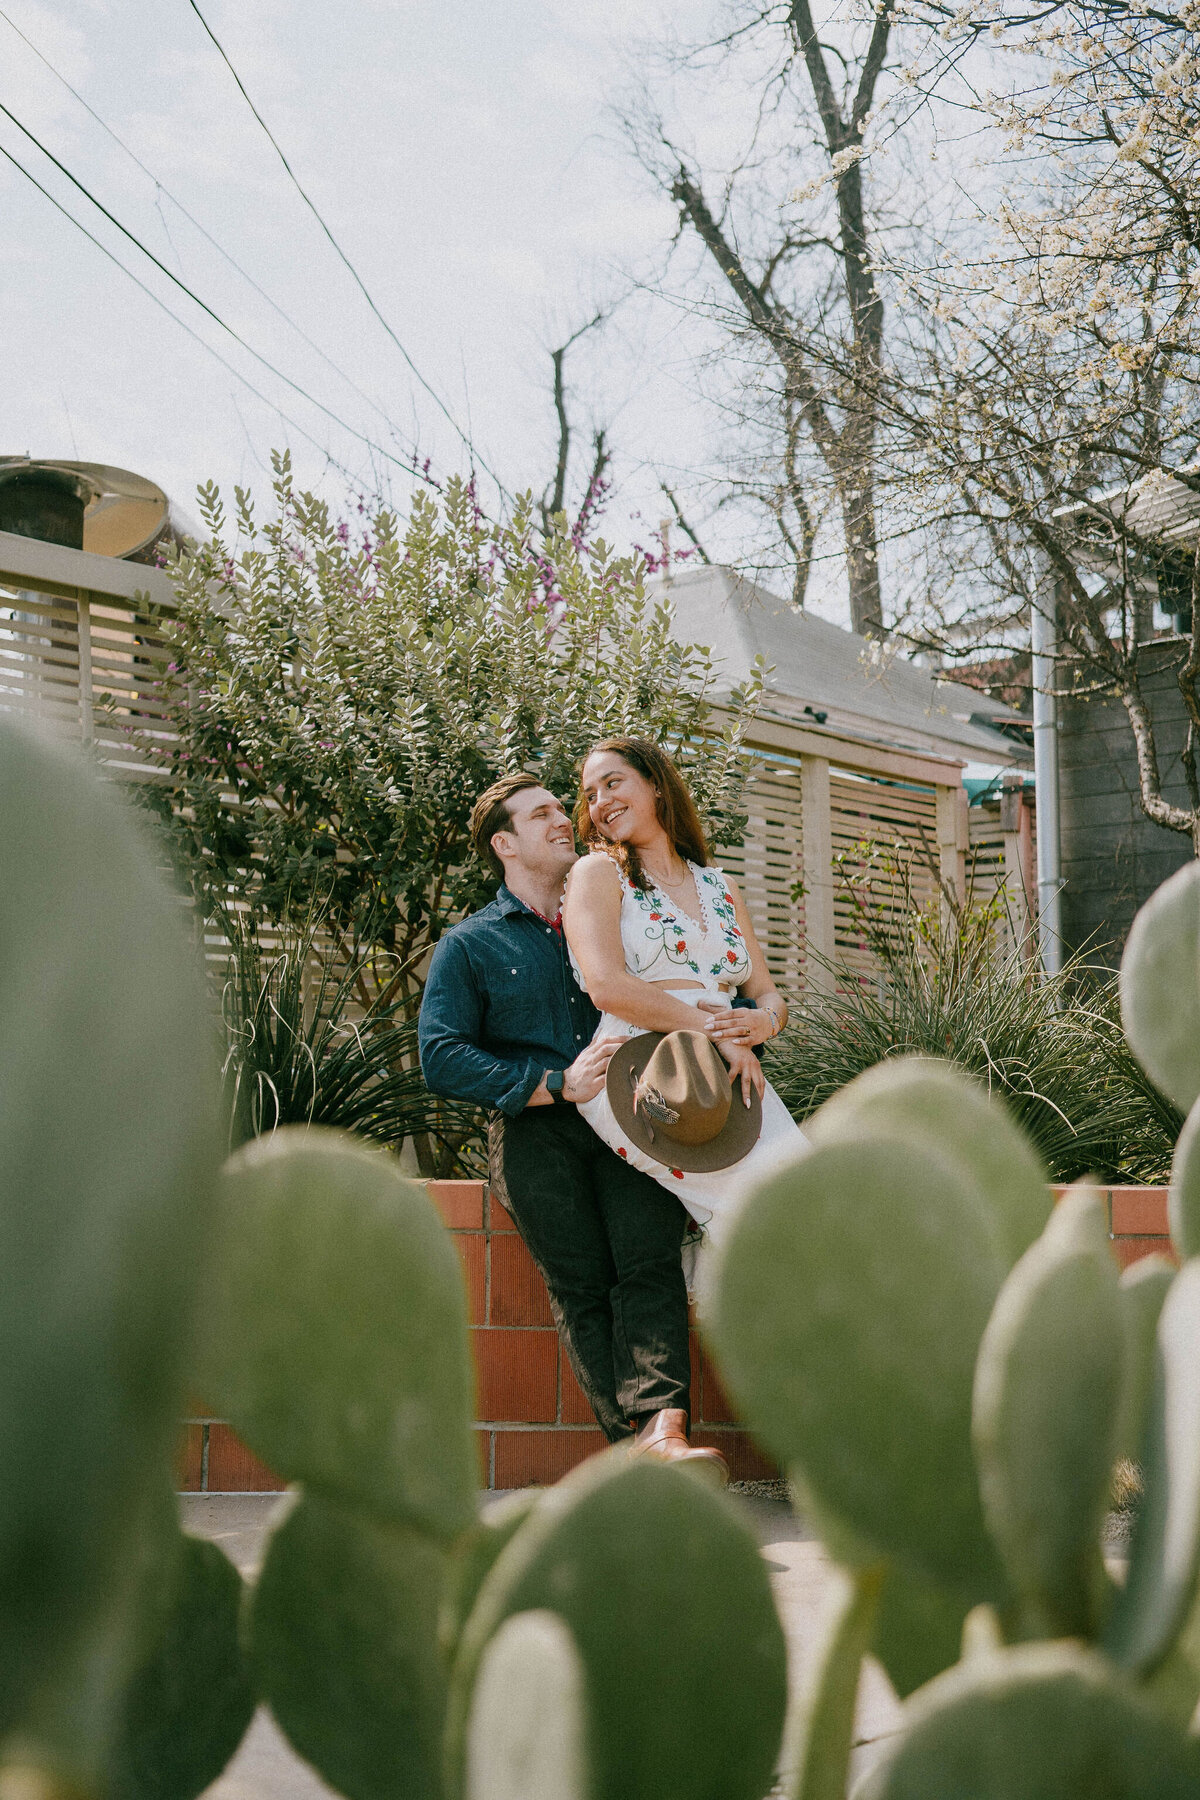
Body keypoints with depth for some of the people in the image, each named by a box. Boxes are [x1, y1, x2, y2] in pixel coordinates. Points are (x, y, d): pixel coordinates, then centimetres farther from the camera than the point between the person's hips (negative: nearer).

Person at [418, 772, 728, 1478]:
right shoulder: (469, 945, 16)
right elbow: (443, 1059, 2)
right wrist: (558, 1085, -10)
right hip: (535, 1130, -1)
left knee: (648, 1263, -22)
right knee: (582, 1286, -17)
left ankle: (663, 1429, -35)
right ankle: (633, 1438, -21)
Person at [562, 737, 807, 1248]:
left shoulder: (721, 888, 26)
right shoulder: (597, 874, 9)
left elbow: (769, 995, 22)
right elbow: (608, 986, -7)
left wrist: (763, 1021, -3)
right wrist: (715, 1030, -10)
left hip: (730, 1073, 5)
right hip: (639, 1072, -5)